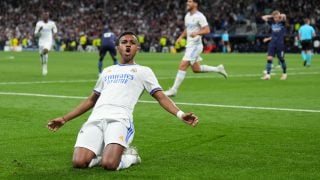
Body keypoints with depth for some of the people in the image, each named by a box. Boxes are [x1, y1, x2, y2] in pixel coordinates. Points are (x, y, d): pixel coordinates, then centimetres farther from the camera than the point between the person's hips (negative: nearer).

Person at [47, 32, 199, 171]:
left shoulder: (143, 71, 19)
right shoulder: (107, 71, 31)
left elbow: (161, 97, 9)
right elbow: (91, 100, 37)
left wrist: (180, 114, -9)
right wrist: (64, 119, 34)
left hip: (119, 119, -4)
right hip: (95, 119, 4)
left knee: (109, 164, -29)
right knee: (79, 162, -20)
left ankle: (129, 156, 4)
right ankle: (105, 153, 10)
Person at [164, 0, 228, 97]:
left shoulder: (199, 16, -13)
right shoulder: (187, 16, 13)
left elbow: (207, 30, -17)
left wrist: (197, 33, -33)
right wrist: (181, 37, 13)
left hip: (195, 45, -10)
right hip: (189, 45, 10)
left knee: (182, 66, -14)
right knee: (196, 69, 15)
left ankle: (174, 90, -12)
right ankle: (218, 69, 29)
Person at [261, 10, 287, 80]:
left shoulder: (282, 22, -4)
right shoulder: (272, 22, 7)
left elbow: (284, 16, -25)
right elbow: (263, 17, 11)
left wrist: (280, 16, -5)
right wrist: (271, 16, 6)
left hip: (280, 44, -3)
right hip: (272, 43, 3)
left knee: (281, 59, 6)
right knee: (269, 58, -7)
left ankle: (284, 74, 24)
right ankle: (267, 74, -9)